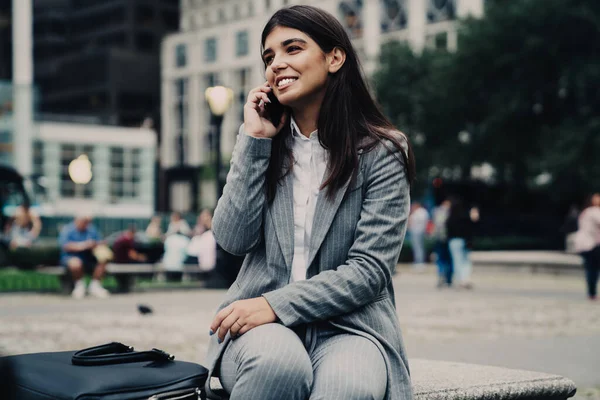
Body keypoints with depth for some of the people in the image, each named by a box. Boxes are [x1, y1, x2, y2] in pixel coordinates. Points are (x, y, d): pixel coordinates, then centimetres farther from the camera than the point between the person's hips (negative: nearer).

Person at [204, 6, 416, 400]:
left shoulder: (381, 152, 0)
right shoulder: (266, 146, 12)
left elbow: (370, 270, -8)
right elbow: (233, 241, -1)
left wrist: (277, 304, -19)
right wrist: (253, 140, -3)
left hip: (348, 325, -2)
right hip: (261, 326, 3)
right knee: (277, 361, -34)